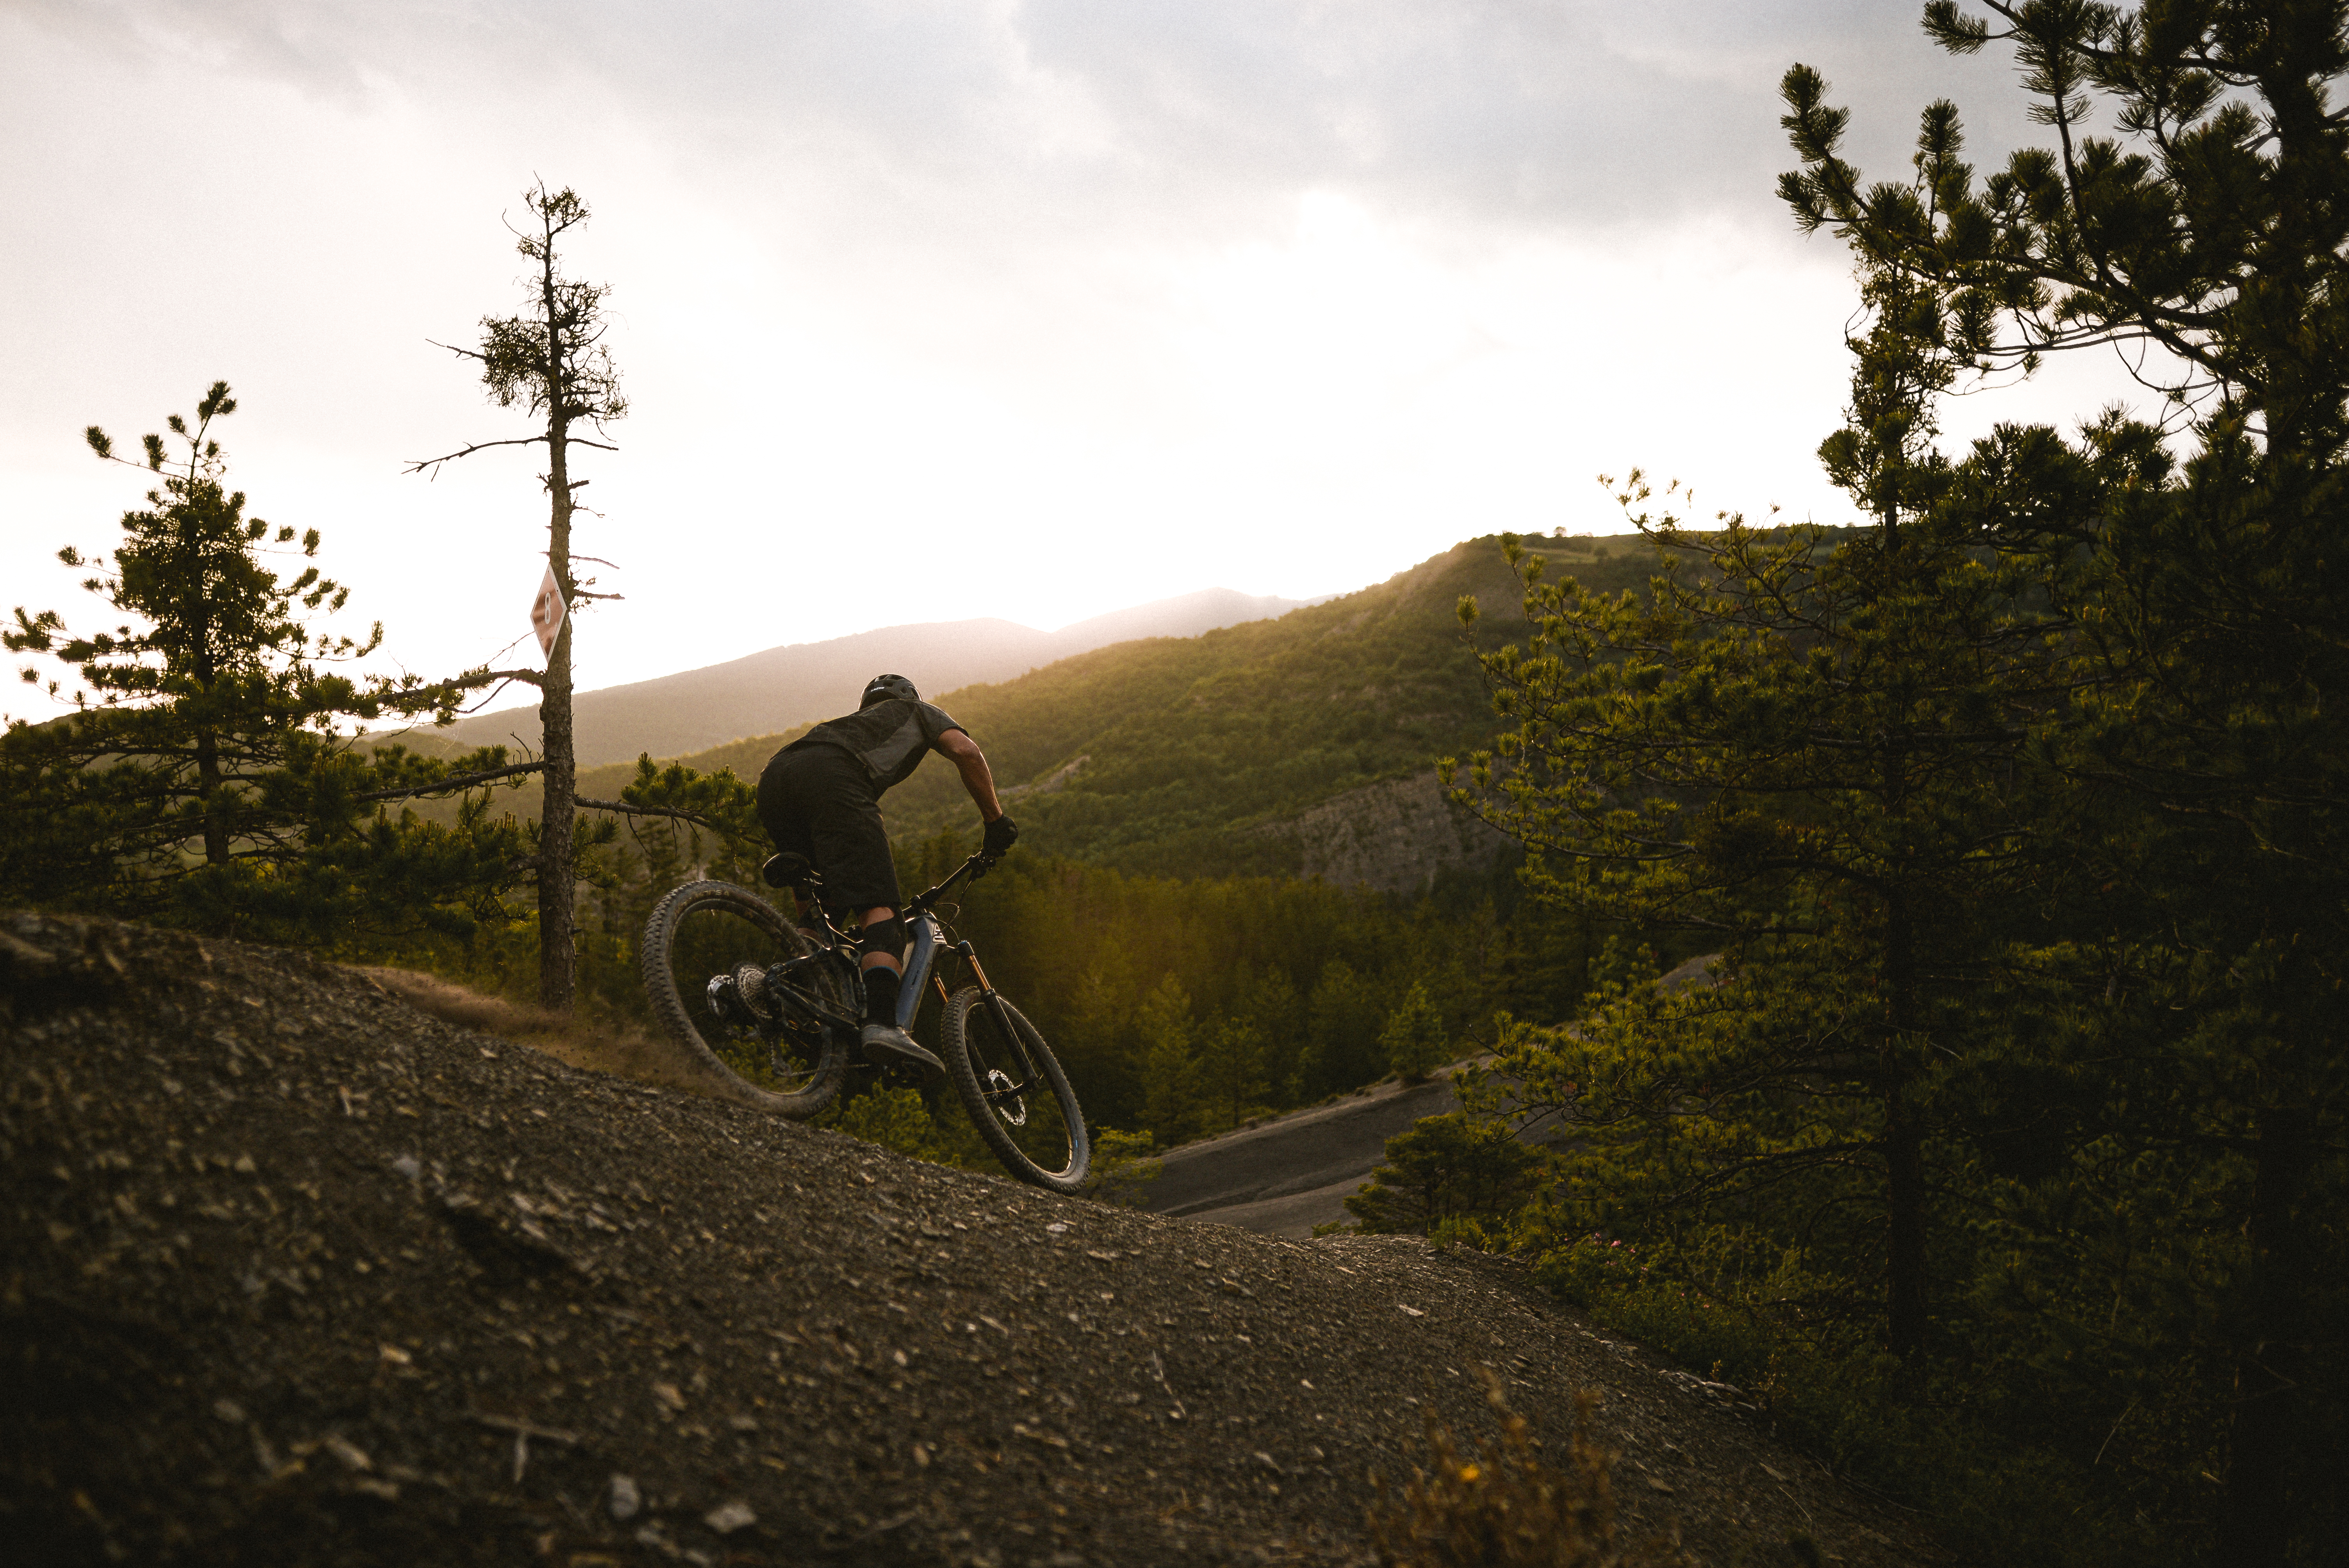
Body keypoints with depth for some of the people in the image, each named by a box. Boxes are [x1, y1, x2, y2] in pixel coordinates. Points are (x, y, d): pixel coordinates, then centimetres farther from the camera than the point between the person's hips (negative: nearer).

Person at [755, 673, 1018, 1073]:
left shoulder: (852, 722, 47)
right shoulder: (919, 711, 34)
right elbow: (966, 751, 10)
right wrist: (997, 821, 14)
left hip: (773, 777, 6)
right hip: (830, 777, -6)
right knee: (879, 909, -14)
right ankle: (882, 1024, -32)